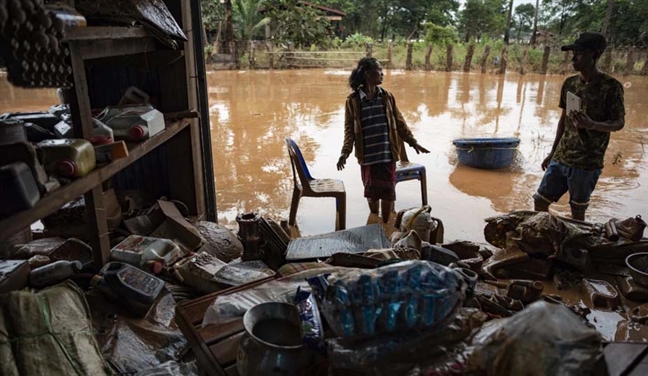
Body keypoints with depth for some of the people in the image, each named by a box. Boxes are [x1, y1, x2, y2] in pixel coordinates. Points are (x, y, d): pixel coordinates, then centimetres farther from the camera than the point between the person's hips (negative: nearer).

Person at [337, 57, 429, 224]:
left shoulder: (387, 96, 3)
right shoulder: (353, 100, -5)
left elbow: (399, 122, 9)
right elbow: (350, 128, -5)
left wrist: (413, 142, 6)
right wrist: (345, 152, -16)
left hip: (388, 153, 2)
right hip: (368, 155, -2)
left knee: (388, 191, 5)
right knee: (372, 191, 9)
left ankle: (385, 224, 24)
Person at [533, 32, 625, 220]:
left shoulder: (610, 86, -11)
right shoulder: (569, 83, 6)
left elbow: (618, 123, -8)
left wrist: (591, 124, -29)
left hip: (587, 163, -5)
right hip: (560, 158, 6)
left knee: (577, 211, 5)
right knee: (540, 201, 8)